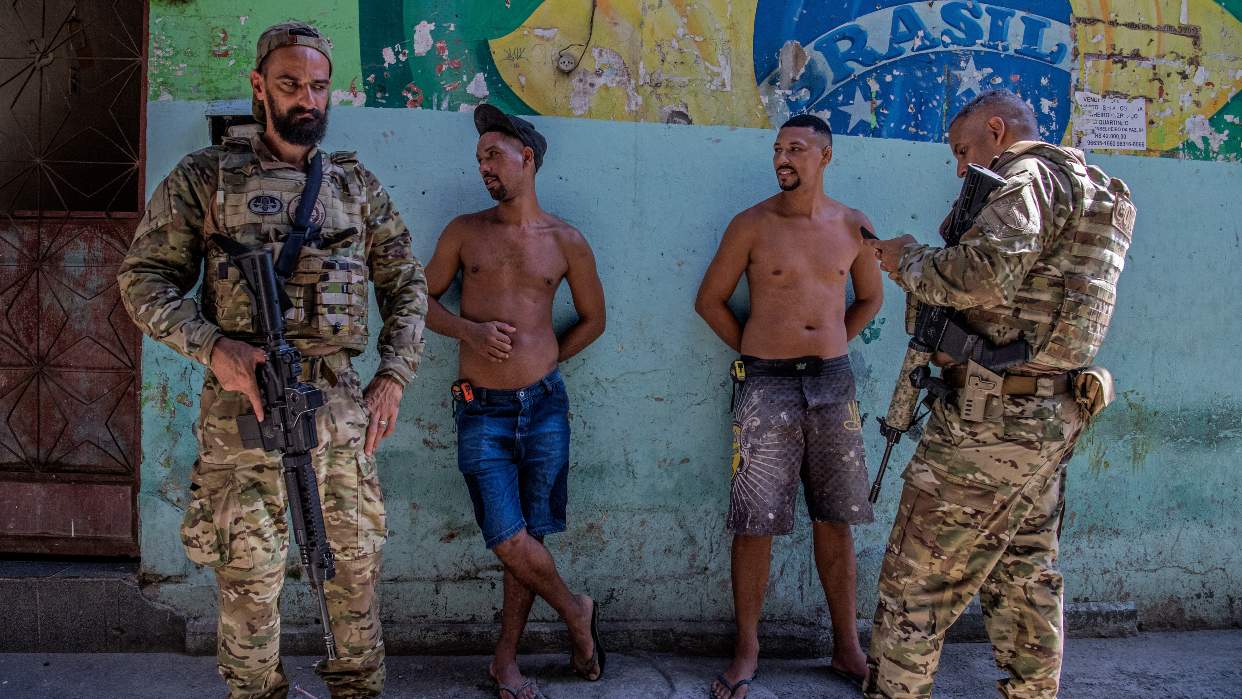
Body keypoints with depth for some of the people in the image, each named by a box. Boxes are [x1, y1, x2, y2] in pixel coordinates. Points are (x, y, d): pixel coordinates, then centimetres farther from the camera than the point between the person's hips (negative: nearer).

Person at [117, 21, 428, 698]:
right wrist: (210, 345, -15)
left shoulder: (357, 185, 12)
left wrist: (394, 374, 2)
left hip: (340, 403, 3)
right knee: (249, 575, 5)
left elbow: (406, 285, 15)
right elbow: (143, 278, 1)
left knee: (355, 564, 10)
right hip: (244, 403, -2)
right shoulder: (205, 177, 4)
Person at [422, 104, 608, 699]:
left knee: (527, 540, 6)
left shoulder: (566, 242, 5)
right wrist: (468, 330, -8)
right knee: (510, 542, -8)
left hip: (543, 406, 0)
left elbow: (592, 318, 16)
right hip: (481, 411, 0)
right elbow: (422, 300, 10)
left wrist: (540, 362, 8)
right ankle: (575, 611, 21)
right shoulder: (464, 231, 7)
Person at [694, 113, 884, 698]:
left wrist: (830, 348, 12)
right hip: (768, 385, -2)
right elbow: (710, 299, 5)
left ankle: (847, 647, 21)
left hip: (832, 383, 3)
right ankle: (747, 650, 10)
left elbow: (869, 298, 20)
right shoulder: (752, 225, -2)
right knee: (755, 523, -3)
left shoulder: (852, 226, 6)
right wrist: (754, 350, 2)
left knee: (834, 520, 9)